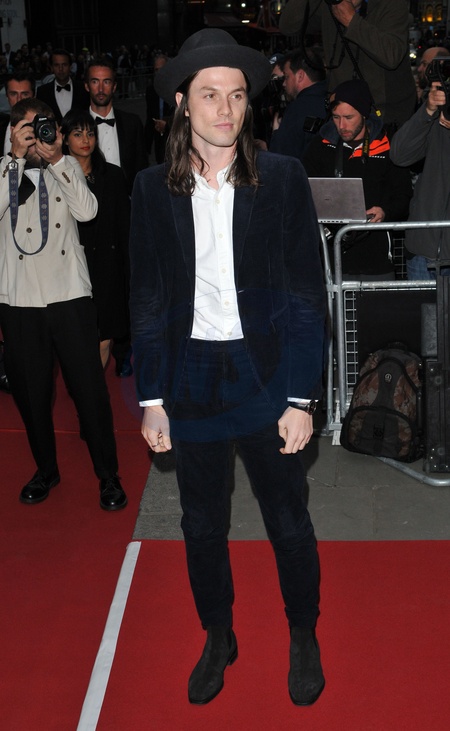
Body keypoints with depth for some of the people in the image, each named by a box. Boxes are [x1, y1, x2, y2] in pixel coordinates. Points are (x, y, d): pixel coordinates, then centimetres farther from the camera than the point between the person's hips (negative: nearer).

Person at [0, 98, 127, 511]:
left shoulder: (67, 167, 7)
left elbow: (87, 211, -9)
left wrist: (55, 160, -13)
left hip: (70, 295, 0)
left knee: (90, 388, 0)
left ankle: (108, 476, 14)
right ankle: (46, 469, 31)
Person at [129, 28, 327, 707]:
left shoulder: (282, 178, -6)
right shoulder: (154, 188, 0)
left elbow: (308, 294, -6)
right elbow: (147, 300, 3)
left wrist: (301, 397, -10)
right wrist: (152, 399, -1)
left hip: (265, 372, -2)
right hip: (191, 379, 2)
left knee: (288, 522, 11)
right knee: (202, 525, 16)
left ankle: (304, 637, 35)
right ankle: (218, 638, 37)